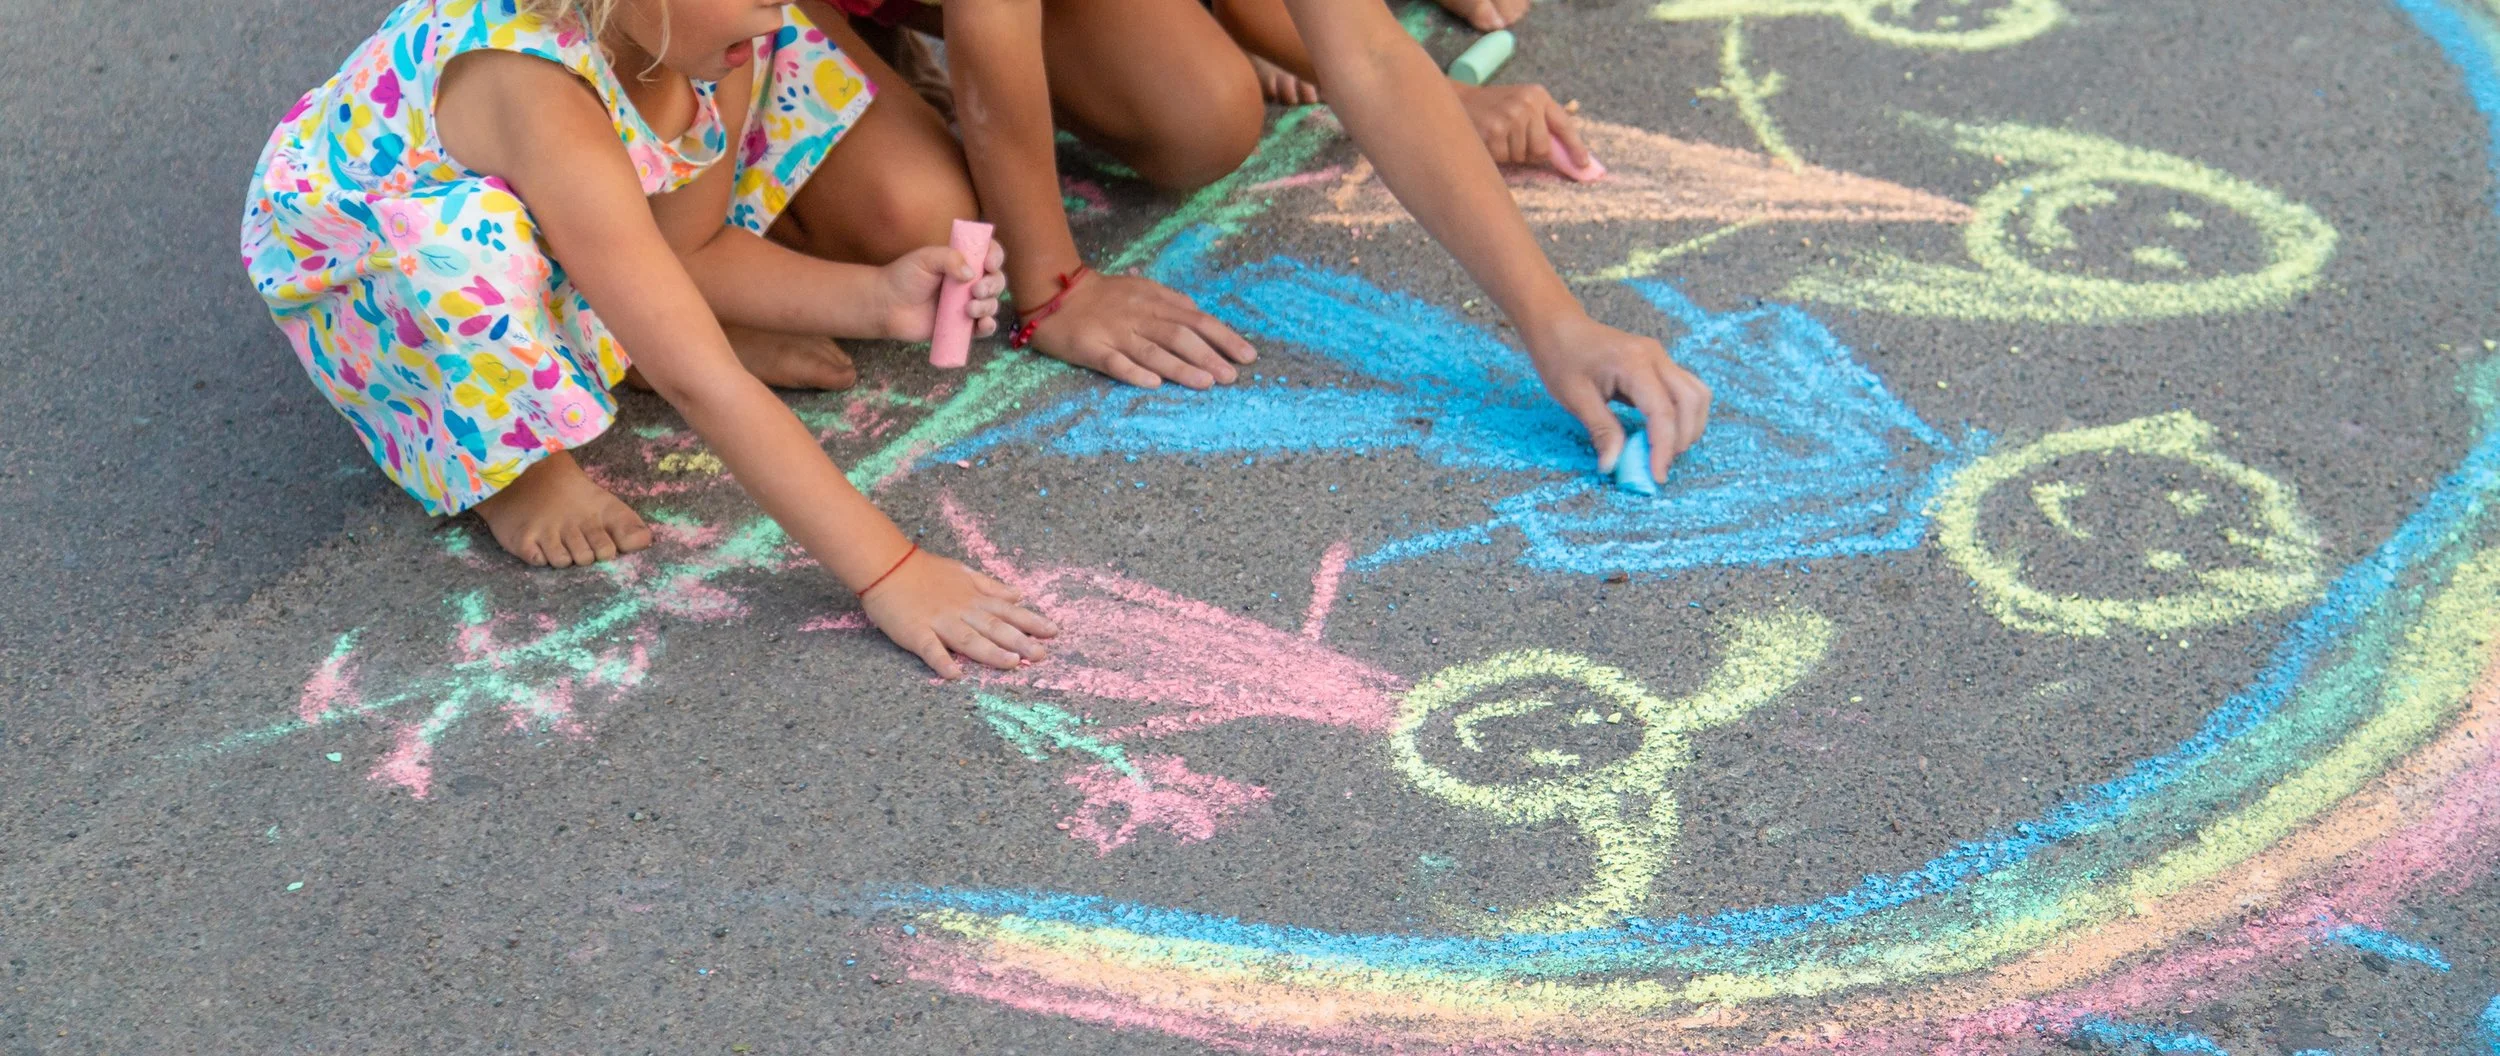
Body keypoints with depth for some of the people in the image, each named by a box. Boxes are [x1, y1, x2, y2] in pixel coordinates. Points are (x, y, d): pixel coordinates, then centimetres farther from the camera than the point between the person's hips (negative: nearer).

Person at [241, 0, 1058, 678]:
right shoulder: (538, 97, -43)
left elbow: (691, 251, -7)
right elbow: (700, 385, -43)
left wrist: (876, 298, -22)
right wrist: (887, 573, -44)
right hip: (340, 270, -6)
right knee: (467, 242, -42)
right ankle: (510, 456, -9)